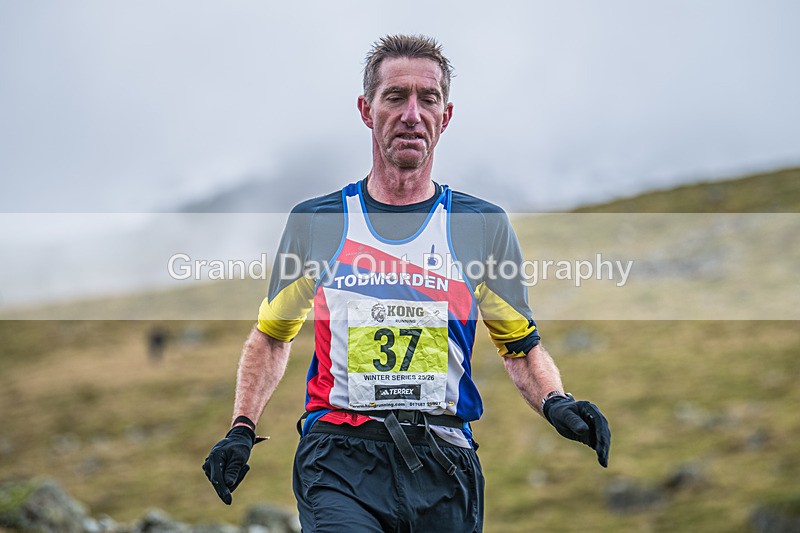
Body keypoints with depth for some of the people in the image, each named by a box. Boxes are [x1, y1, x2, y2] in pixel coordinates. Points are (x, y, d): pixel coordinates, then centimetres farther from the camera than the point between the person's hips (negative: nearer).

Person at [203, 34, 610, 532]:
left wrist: (556, 403, -4)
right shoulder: (315, 221, 9)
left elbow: (522, 346, 16)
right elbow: (271, 337, 21)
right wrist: (242, 430, 9)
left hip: (444, 464, 2)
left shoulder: (484, 224, 9)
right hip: (340, 460, -2)